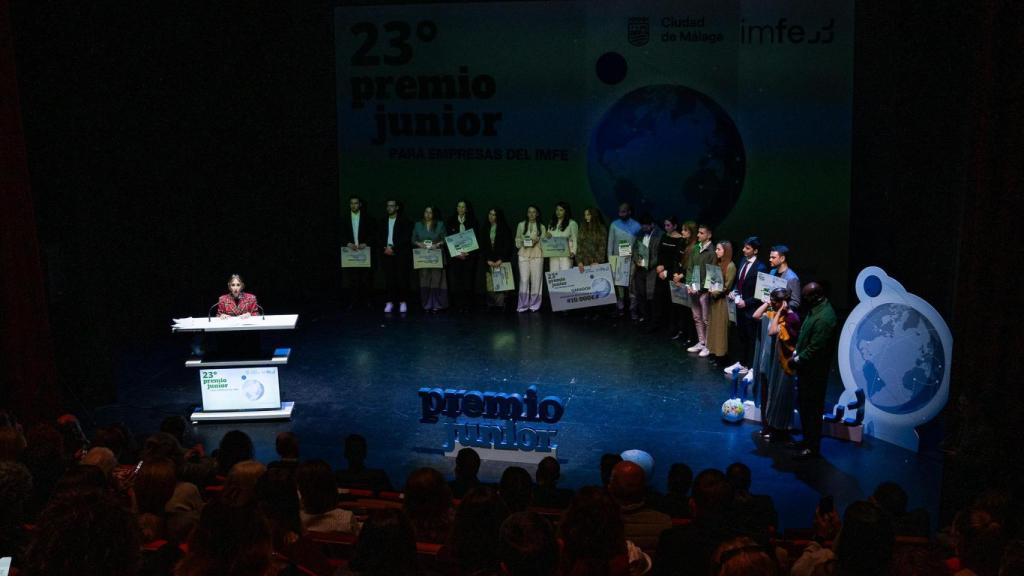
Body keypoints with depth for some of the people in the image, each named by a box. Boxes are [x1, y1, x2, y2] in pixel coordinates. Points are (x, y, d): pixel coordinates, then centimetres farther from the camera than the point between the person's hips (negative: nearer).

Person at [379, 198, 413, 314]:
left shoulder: (404, 221, 2)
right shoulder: (383, 221, 14)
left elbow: (406, 238, -7)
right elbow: (379, 237, 13)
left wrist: (393, 248, -13)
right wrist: (385, 248, -5)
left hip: (401, 254, -3)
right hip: (387, 253, 3)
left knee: (402, 278, -5)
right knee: (388, 279, 0)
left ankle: (403, 303, 1)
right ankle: (389, 303, 3)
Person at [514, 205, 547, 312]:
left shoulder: (542, 227, 11)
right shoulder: (521, 225, 13)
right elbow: (517, 240, 14)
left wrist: (537, 241, -9)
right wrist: (522, 243, -6)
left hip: (537, 255, 0)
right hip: (524, 254, 0)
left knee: (536, 279, -2)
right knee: (524, 280, -8)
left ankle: (534, 305, 6)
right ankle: (523, 305, -3)